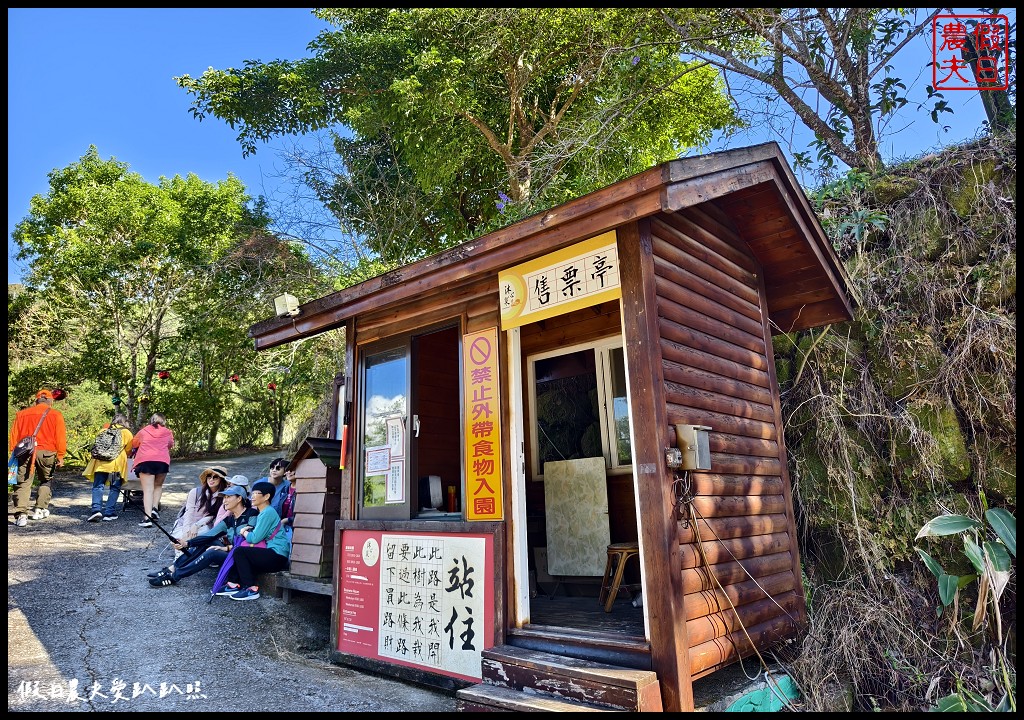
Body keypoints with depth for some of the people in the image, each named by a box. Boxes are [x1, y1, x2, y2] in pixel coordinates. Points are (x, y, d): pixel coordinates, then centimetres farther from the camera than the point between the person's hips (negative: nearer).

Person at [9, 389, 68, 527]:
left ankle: (21, 514, -11)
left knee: (23, 483, 1)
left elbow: (14, 436, 11)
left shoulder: (22, 414, 13)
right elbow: (61, 437, -1)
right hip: (47, 452, -1)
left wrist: (12, 453, 12)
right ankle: (40, 509, 17)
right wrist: (60, 456, 1)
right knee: (46, 481, 19)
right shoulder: (56, 414, 5)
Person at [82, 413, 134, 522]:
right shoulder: (127, 433, 11)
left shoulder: (104, 430, 17)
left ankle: (96, 509, -13)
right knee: (114, 488, 4)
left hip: (101, 462, 2)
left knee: (98, 486, 4)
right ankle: (109, 513, 0)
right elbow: (128, 450, 11)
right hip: (117, 463, -2)